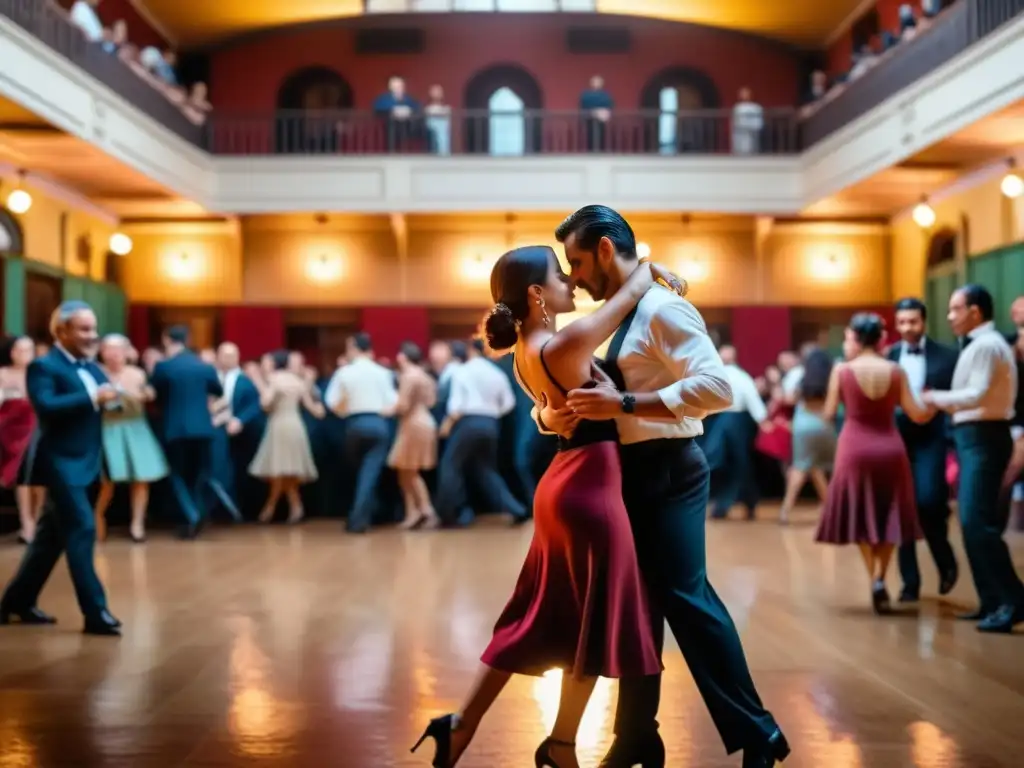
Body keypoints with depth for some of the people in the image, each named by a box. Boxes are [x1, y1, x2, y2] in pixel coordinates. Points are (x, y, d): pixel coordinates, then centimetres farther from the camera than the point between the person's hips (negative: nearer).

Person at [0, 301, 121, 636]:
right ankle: (95, 613, -9)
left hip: (84, 463, 8)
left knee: (52, 535, 15)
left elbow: (104, 402, 10)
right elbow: (45, 406, -25)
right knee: (81, 530, -12)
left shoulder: (92, 368, 15)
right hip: (61, 462, -8)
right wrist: (92, 398, -30)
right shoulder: (43, 366, -9)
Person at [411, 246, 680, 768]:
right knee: (593, 622, 6)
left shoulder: (526, 352, 6)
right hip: (589, 486, -9)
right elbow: (635, 290, -10)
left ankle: (462, 724, 14)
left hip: (565, 483, 9)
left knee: (540, 619, 15)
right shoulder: (566, 345, -19)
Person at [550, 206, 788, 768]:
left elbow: (716, 387, -26)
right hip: (632, 472, 9)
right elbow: (590, 389, 16)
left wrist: (623, 404, -28)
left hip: (667, 470, -9)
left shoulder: (663, 308, -14)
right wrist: (558, 415, -8)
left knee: (684, 595, -11)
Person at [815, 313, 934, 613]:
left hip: (855, 449, -2)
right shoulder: (896, 371, 0)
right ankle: (879, 578, -1)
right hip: (890, 449, 2)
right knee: (887, 516, 14)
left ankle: (875, 580, 2)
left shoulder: (842, 370, -5)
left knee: (861, 516, 12)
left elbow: (829, 414, 0)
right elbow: (918, 415, -1)